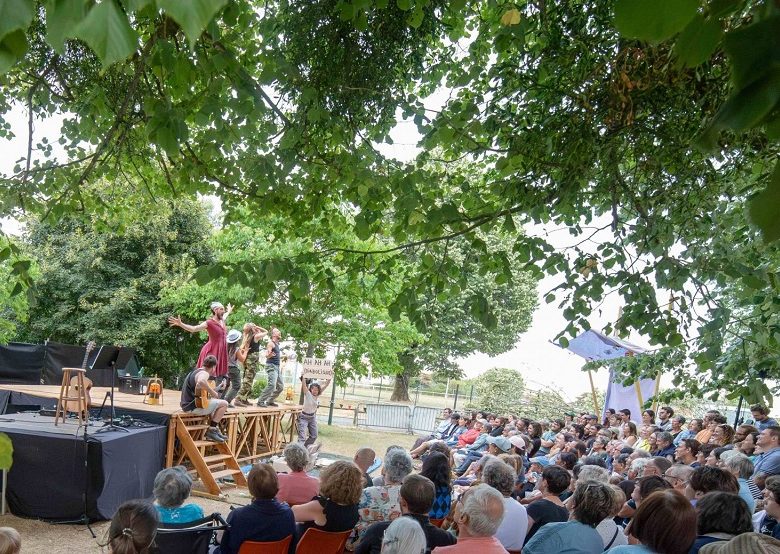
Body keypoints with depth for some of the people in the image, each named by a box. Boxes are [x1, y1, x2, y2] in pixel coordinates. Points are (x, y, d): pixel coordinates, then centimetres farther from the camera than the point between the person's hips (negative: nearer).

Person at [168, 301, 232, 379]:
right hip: (212, 352, -7)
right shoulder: (209, 323, -15)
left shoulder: (222, 321, 8)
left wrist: (228, 312, 54)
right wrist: (180, 324, -36)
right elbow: (193, 329, -23)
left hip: (221, 353, 7)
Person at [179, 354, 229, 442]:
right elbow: (201, 382, -41)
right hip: (193, 406, -10)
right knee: (224, 404, -8)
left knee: (214, 404, 31)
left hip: (187, 404, 10)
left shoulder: (195, 371, 16)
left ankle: (215, 431, 28)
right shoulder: (204, 373, -16)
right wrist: (212, 392, -29)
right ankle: (211, 430, -4)